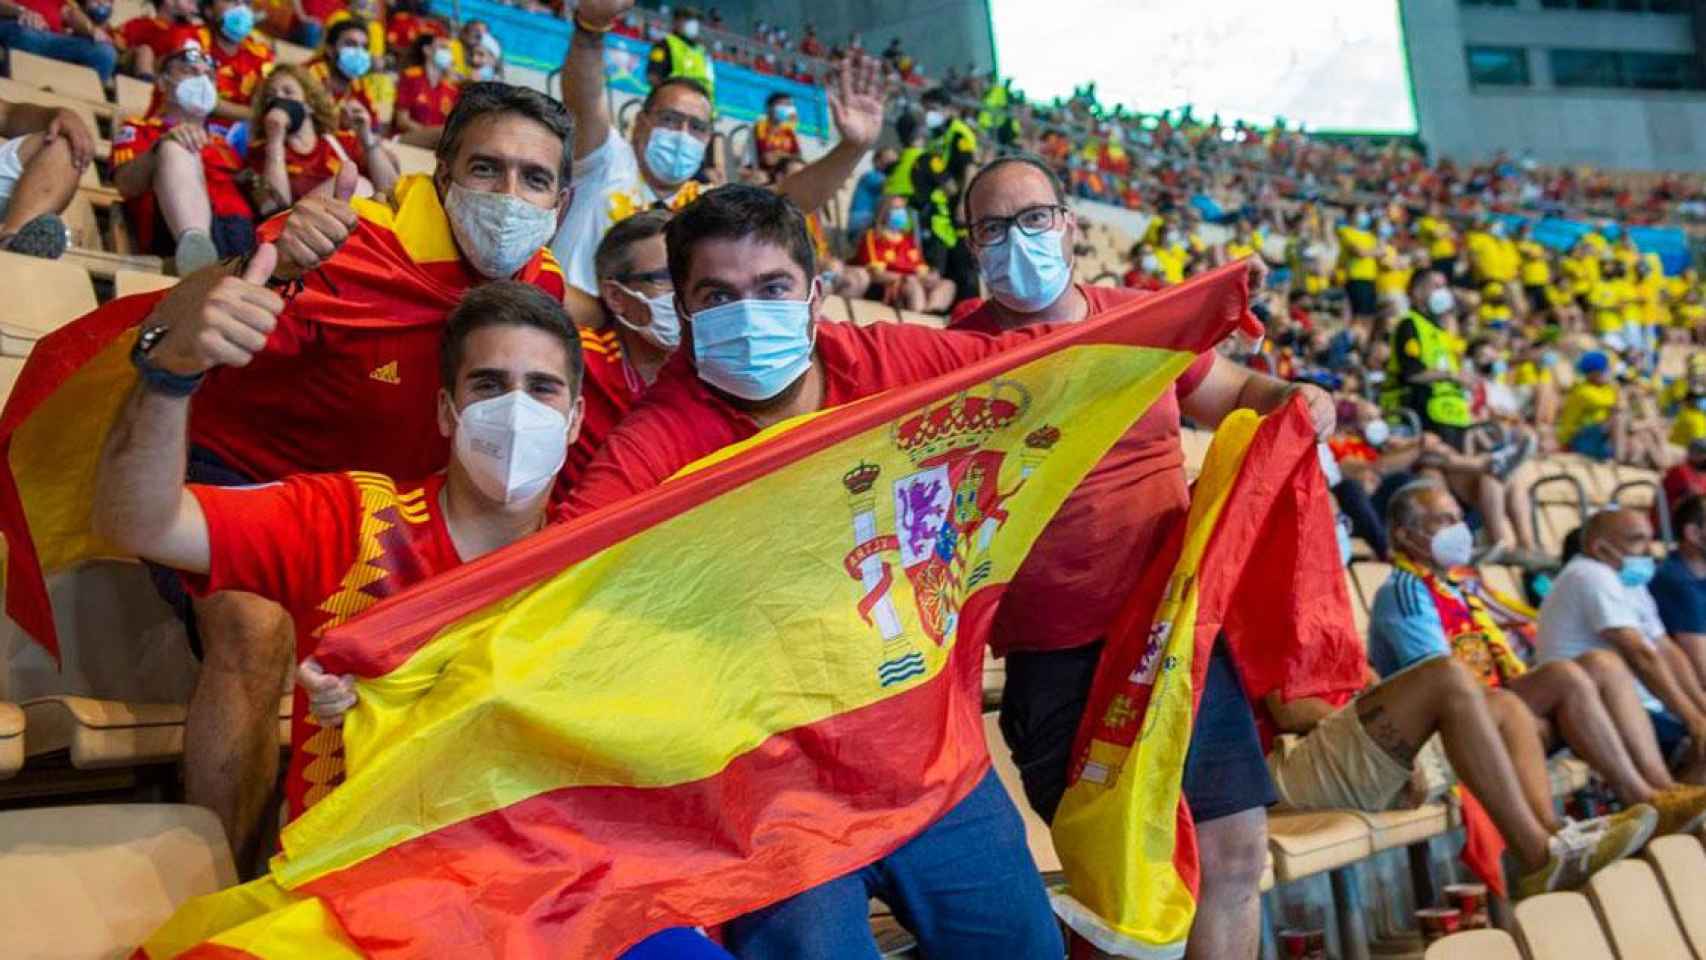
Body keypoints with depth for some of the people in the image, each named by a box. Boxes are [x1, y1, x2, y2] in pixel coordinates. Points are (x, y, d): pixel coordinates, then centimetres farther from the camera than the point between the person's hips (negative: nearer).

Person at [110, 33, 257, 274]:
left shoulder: (224, 141, 38)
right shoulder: (138, 130, 26)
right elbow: (128, 186, 3)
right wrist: (163, 145, -13)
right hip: (178, 231, -4)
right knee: (176, 149, -28)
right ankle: (196, 249, -58)